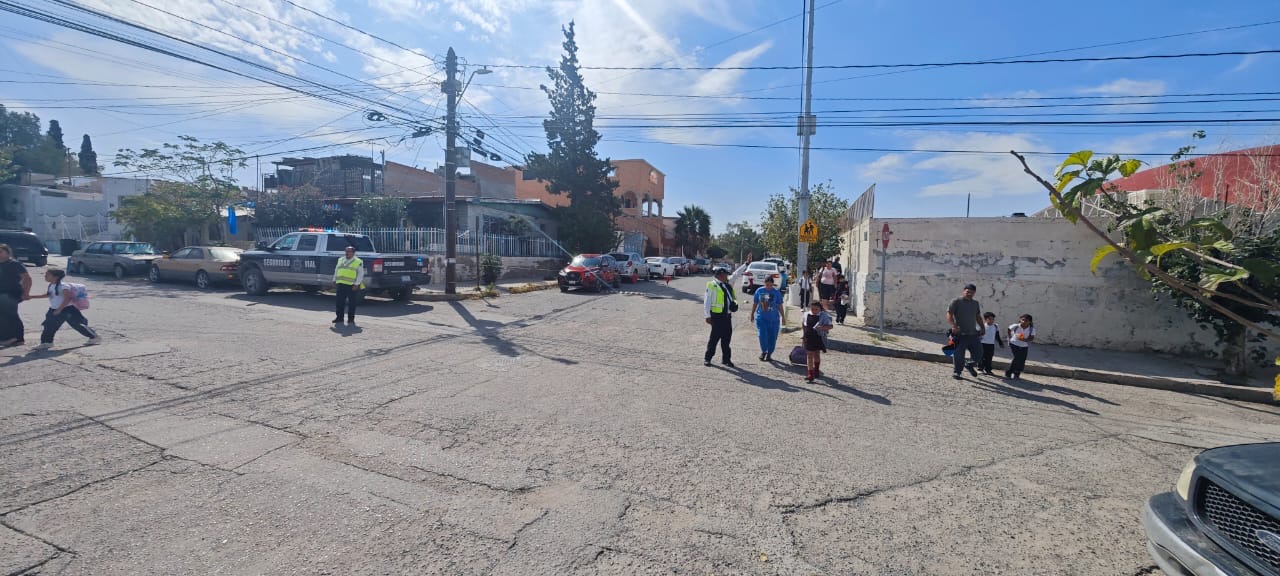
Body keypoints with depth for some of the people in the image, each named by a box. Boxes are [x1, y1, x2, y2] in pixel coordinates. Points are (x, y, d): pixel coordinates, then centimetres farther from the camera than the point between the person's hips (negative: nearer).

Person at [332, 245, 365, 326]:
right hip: (341, 284, 5)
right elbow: (336, 271, 23)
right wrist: (334, 280, 15)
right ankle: (339, 318, 14)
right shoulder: (340, 260, 17)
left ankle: (351, 319, 7)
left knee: (352, 303, 0)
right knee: (340, 302, 6)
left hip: (352, 285, -5)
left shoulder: (358, 262, 0)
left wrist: (356, 284, -12)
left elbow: (360, 274, -4)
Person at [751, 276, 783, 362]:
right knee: (762, 334, -12)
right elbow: (755, 303, 11)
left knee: (772, 337, 5)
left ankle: (769, 354, 21)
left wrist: (783, 316, 3)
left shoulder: (776, 292, 0)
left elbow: (780, 305, 4)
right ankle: (763, 351, 9)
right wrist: (752, 314, 13)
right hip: (761, 317, 0)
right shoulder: (759, 291, 2)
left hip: (773, 319, 0)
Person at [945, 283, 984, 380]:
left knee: (978, 353, 8)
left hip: (973, 333, 6)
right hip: (961, 334, -6)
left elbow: (978, 317, 25)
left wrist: (982, 327, 11)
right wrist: (954, 326, -27)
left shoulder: (976, 304, 16)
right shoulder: (956, 302, -5)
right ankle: (956, 372, 11)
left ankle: (969, 365, 34)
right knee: (959, 354, -4)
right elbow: (949, 315, -13)